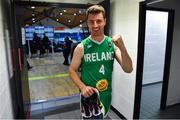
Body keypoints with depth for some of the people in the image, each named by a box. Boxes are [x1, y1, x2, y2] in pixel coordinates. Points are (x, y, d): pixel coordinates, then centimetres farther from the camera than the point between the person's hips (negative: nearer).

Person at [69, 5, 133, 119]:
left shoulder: (113, 44, -8)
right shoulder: (81, 47, -13)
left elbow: (128, 69, -13)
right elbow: (72, 70, -5)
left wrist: (122, 47, -29)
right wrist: (82, 87, -22)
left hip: (107, 94, 3)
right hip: (89, 95, -3)